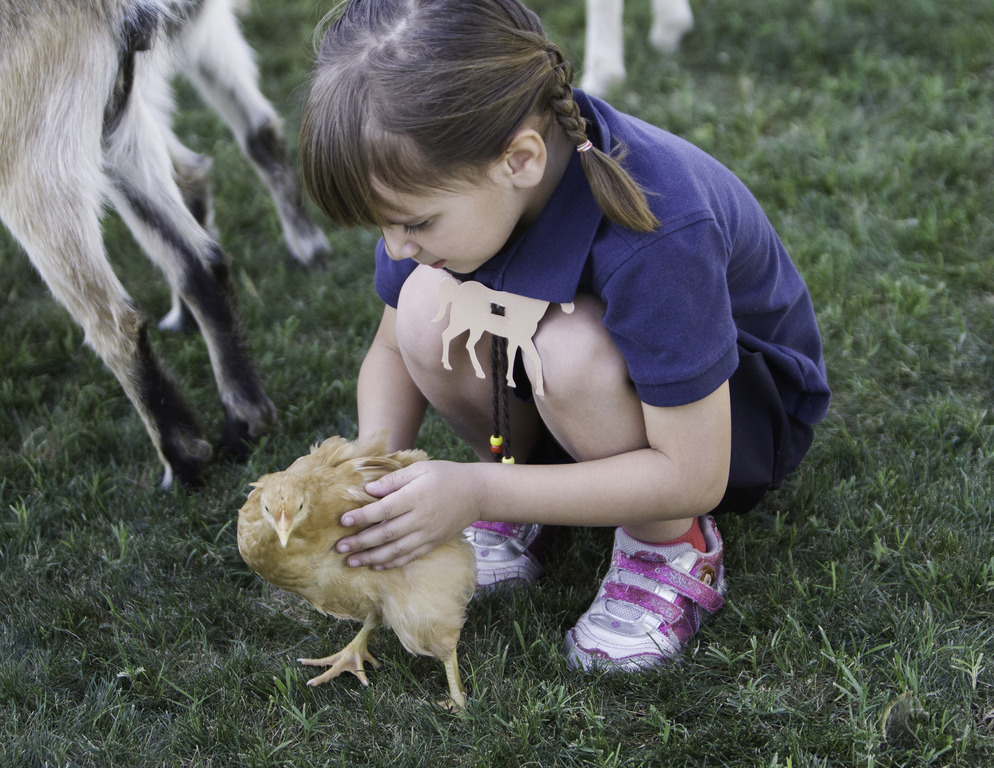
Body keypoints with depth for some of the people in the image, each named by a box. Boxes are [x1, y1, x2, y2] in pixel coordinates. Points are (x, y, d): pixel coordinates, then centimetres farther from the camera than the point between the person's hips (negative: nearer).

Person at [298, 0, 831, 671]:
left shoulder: (657, 232, -39)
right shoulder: (451, 171, -21)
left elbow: (691, 476, -32)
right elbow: (392, 348, -5)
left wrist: (478, 492, -35)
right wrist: (375, 473, -24)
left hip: (736, 404, -5)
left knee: (572, 350, -37)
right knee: (426, 307, -24)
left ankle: (675, 546, -11)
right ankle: (515, 476, 1)